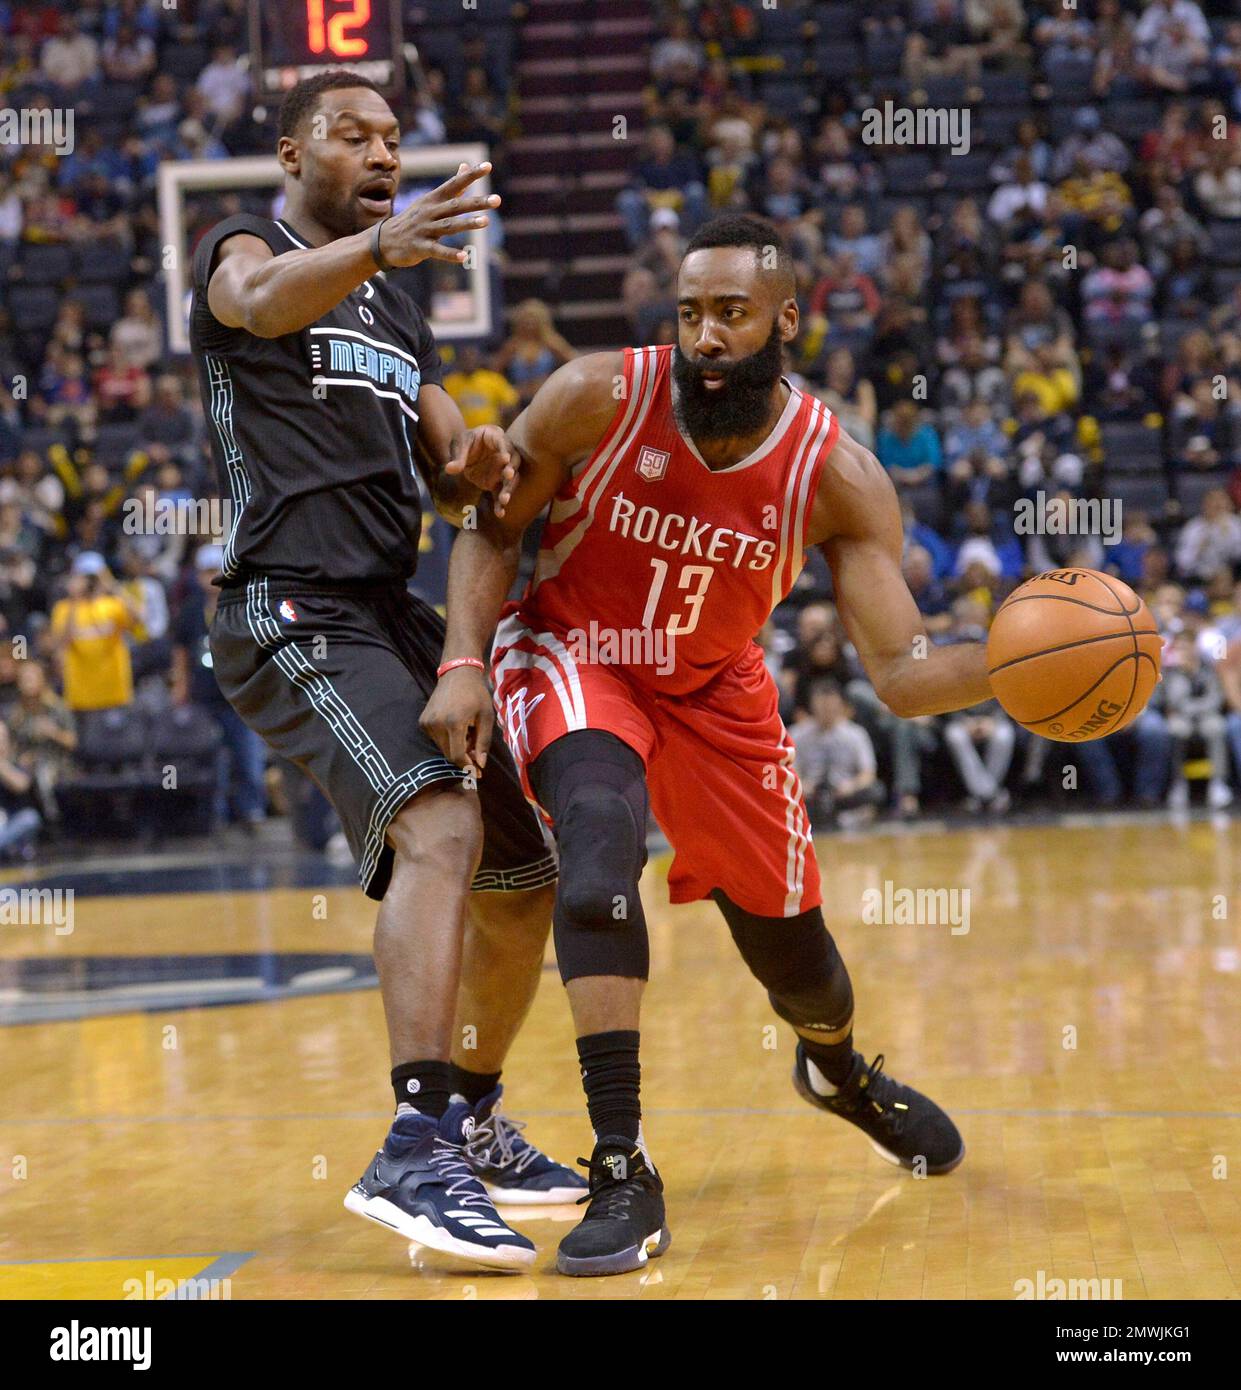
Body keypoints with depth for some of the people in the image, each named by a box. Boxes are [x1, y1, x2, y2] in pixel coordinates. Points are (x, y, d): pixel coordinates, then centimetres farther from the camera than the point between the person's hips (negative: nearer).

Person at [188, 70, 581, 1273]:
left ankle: (471, 1120, 30)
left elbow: (450, 478, 21)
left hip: (394, 618, 9)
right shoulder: (243, 247, 1)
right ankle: (415, 1152, -36)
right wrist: (380, 245, -47)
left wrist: (477, 465, -6)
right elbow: (262, 298, -25)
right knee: (441, 825, -30)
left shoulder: (399, 317, 24)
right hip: (294, 615, -9)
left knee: (524, 881, 11)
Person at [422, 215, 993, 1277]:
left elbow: (900, 671, -22)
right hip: (573, 657, -2)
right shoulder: (597, 400, -25)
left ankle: (838, 1068, 51)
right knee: (603, 836, -35)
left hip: (714, 686, 2)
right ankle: (624, 1177, -32)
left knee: (788, 942, 10)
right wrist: (465, 662, -22)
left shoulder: (840, 478, -22)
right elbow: (494, 527, -9)